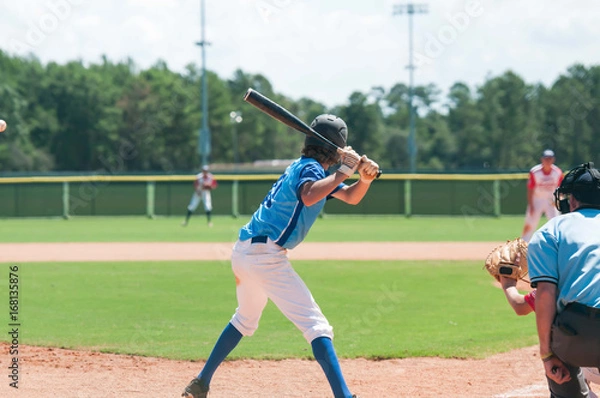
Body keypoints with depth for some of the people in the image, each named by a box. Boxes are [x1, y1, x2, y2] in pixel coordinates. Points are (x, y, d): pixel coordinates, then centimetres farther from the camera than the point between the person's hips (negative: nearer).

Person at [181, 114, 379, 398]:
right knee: (316, 326, -14)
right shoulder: (311, 168, -10)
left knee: (245, 319, 29)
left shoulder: (303, 166, 18)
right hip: (265, 255, -10)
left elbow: (351, 197, 19)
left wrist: (365, 177, -1)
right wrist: (344, 172, -26)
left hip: (244, 251, 10)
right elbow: (308, 197, -34)